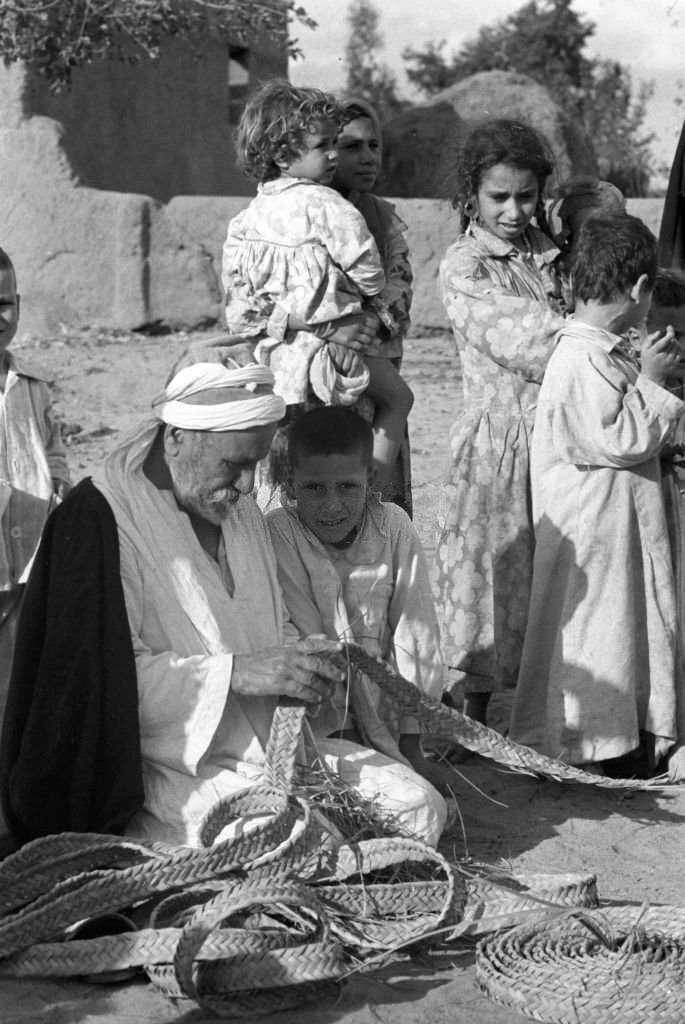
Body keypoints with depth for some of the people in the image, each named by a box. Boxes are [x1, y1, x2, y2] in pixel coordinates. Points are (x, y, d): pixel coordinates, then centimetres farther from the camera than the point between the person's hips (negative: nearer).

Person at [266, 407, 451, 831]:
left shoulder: (393, 526, -2)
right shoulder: (277, 537, -11)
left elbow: (414, 636, -1)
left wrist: (411, 743, -4)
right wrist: (341, 733, -17)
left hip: (382, 717, 4)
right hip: (310, 726, -4)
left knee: (439, 803, -10)